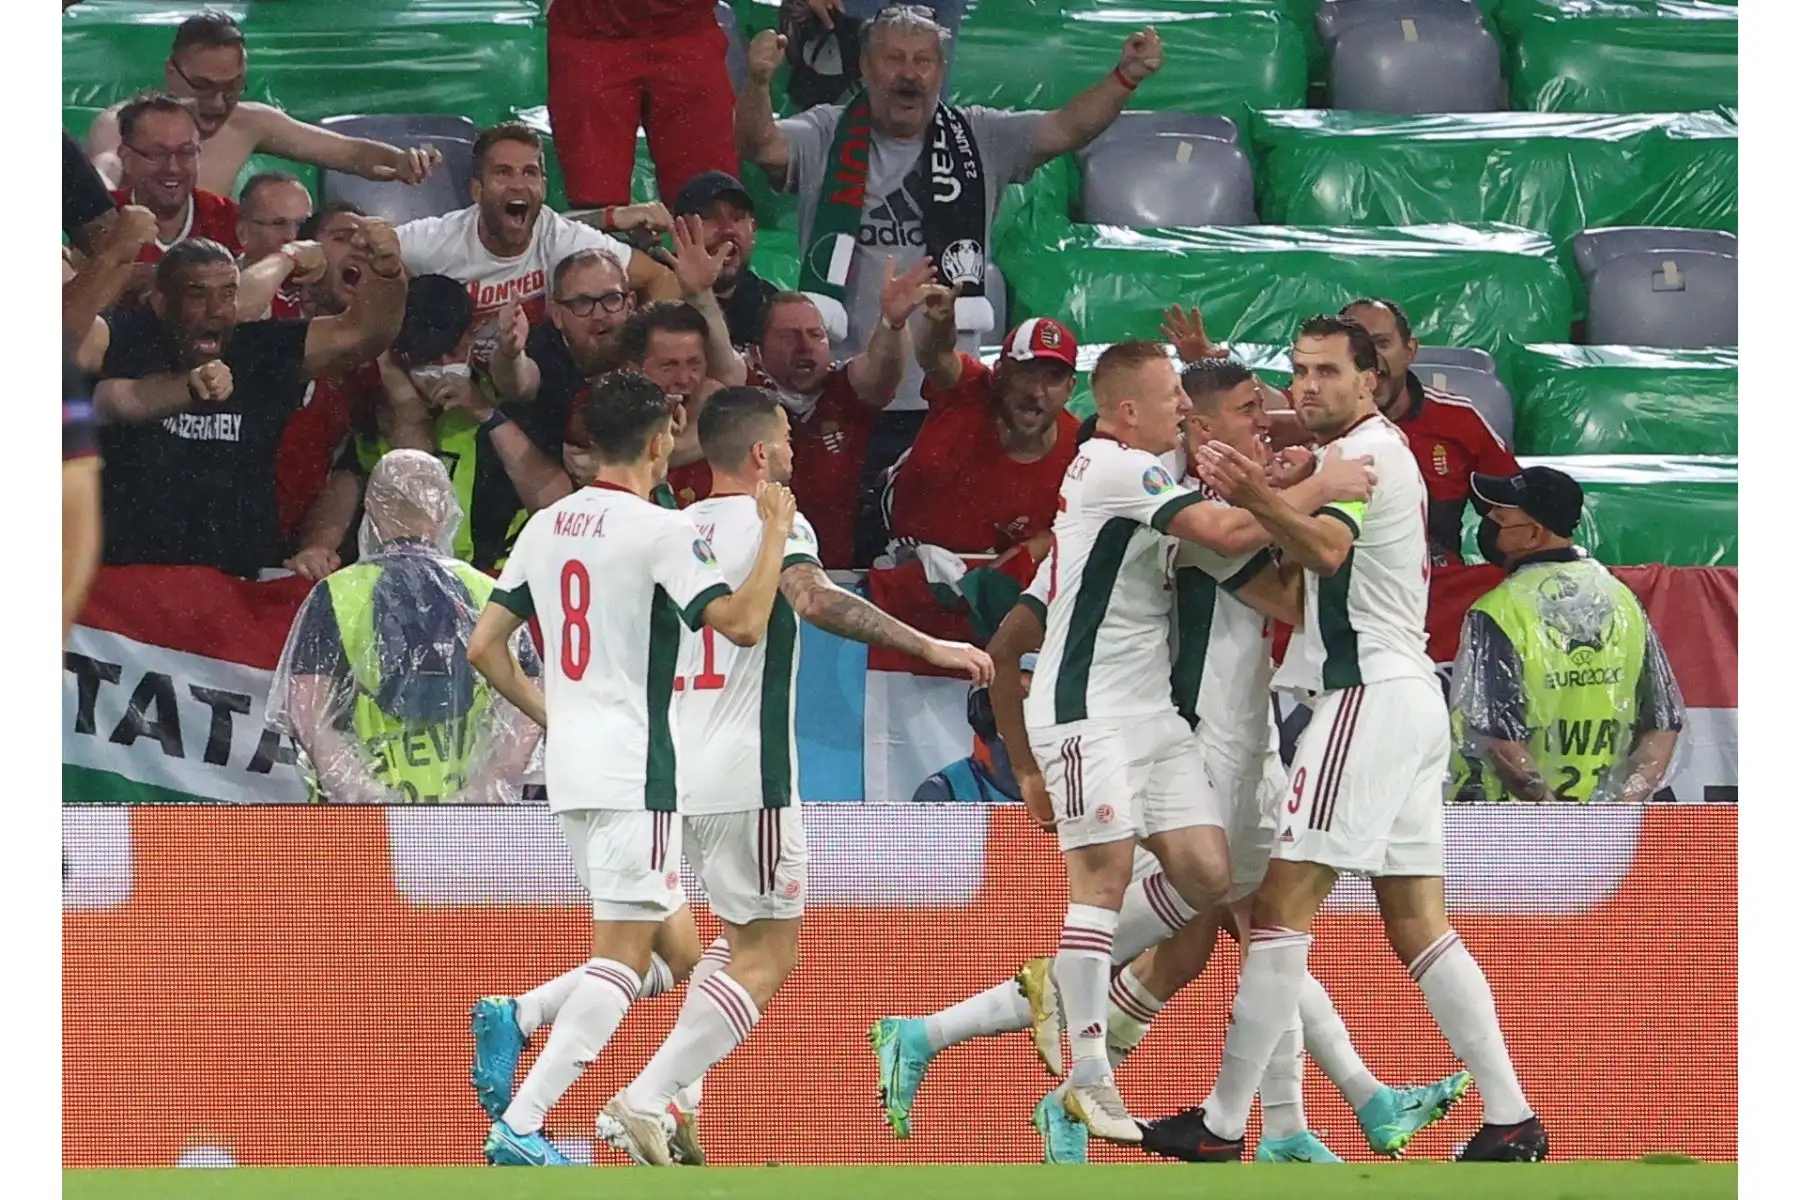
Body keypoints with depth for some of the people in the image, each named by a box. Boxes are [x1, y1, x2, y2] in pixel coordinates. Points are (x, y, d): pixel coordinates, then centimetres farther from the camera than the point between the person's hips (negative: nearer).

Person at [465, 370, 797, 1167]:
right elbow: (742, 624, -18)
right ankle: (520, 1126, -19)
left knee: (632, 937, 22)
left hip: (569, 767, 8)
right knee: (624, 956, -9)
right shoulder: (660, 530, -11)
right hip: (633, 771, -8)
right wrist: (776, 534, -5)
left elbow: (484, 647, 11)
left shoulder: (546, 526, 10)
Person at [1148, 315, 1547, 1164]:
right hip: (1411, 698, 10)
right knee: (1416, 924, 7)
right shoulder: (1380, 451, 20)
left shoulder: (1366, 451, -11)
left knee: (1282, 905, -10)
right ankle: (1511, 1120, 1)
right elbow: (1303, 566, 27)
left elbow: (1326, 547, -33)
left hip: (1369, 697, -10)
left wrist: (1256, 497, -50)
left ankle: (1222, 1125, -11)